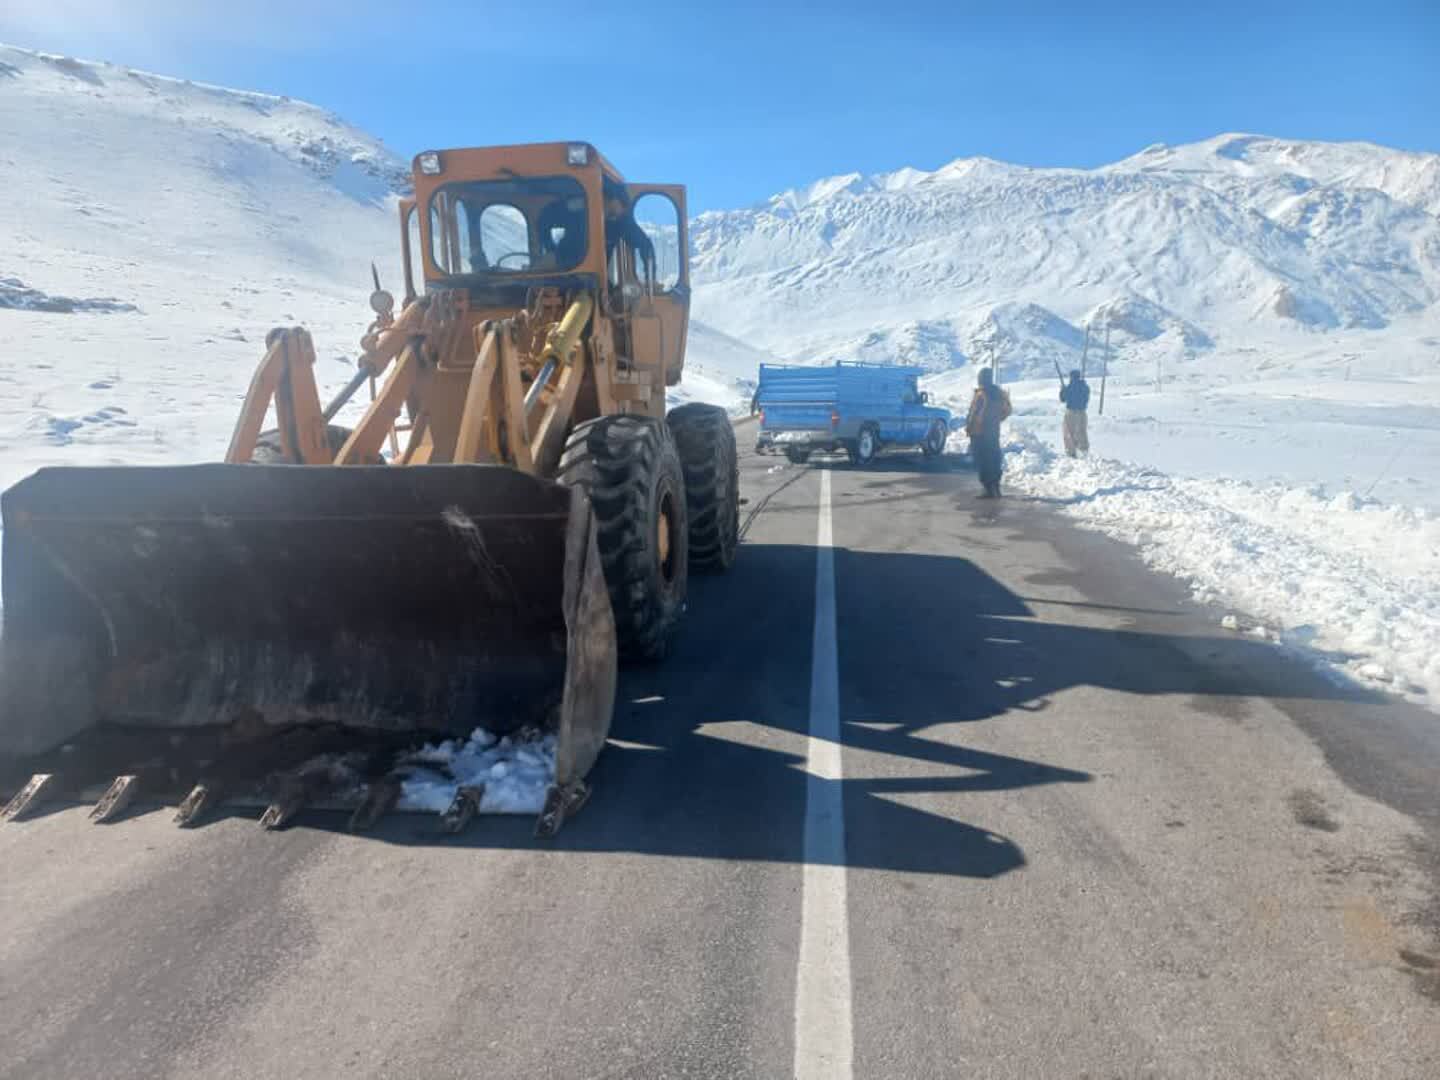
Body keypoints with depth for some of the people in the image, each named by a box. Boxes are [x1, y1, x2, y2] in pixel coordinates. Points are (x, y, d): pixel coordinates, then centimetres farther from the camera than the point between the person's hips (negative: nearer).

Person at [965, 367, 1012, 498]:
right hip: (994, 432, 7)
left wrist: (968, 428, -6)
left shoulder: (980, 395, -17)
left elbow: (974, 414, -18)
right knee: (994, 461, 14)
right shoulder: (999, 394, 5)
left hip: (979, 433, -7)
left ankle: (989, 490, -6)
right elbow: (1006, 410, 12)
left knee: (983, 462, -3)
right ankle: (996, 489, 20)